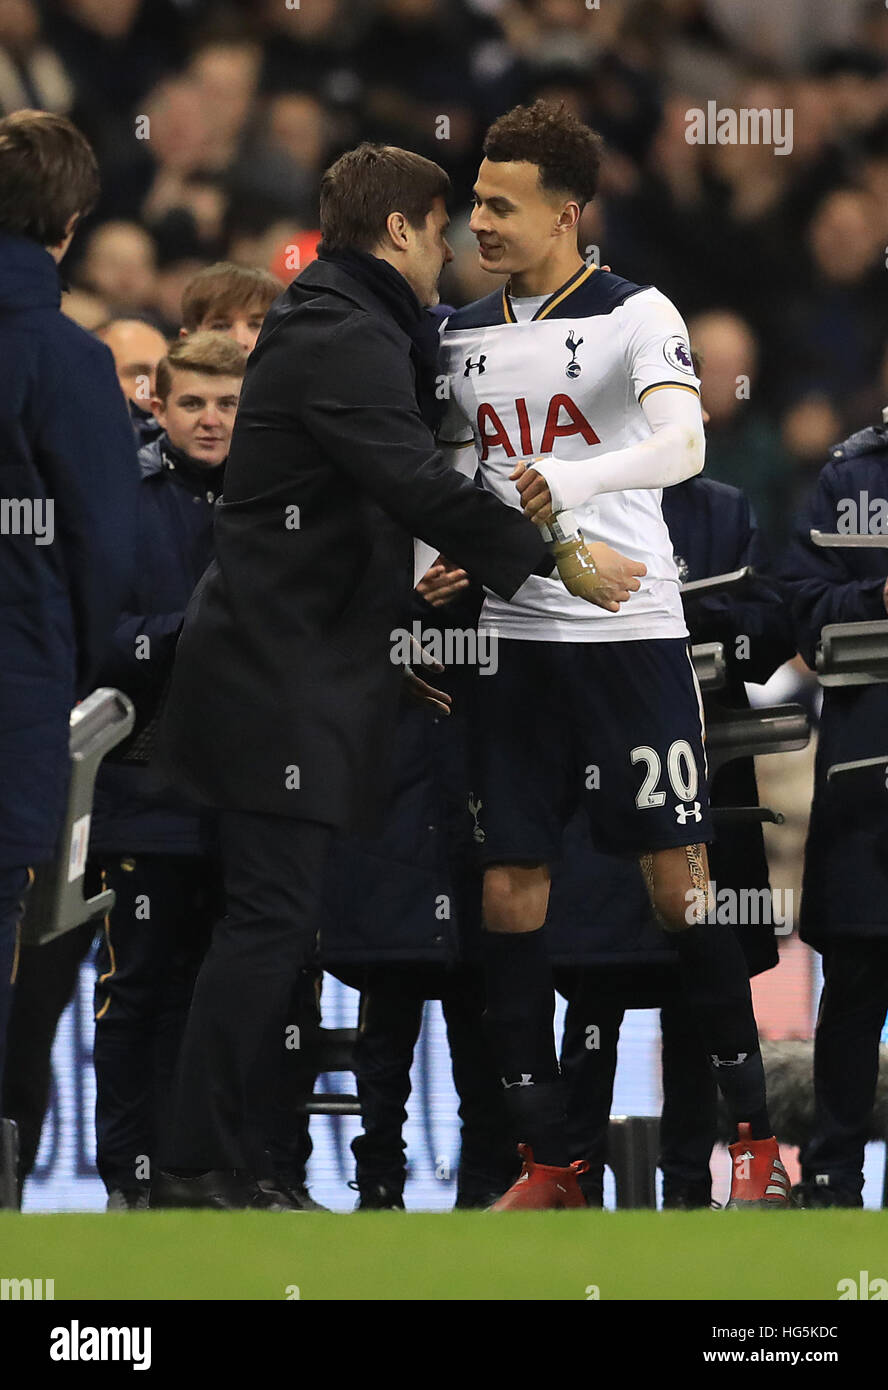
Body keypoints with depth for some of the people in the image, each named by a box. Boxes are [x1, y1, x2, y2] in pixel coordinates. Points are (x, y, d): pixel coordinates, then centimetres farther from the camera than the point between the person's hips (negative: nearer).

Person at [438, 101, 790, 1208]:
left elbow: (682, 441, -23)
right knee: (510, 889, 0)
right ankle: (545, 1162, 6)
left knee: (678, 880, -5)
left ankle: (754, 1131, 5)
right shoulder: (462, 336, 12)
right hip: (513, 642, 5)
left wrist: (573, 486, -38)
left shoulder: (637, 316, -6)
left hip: (630, 633, -5)